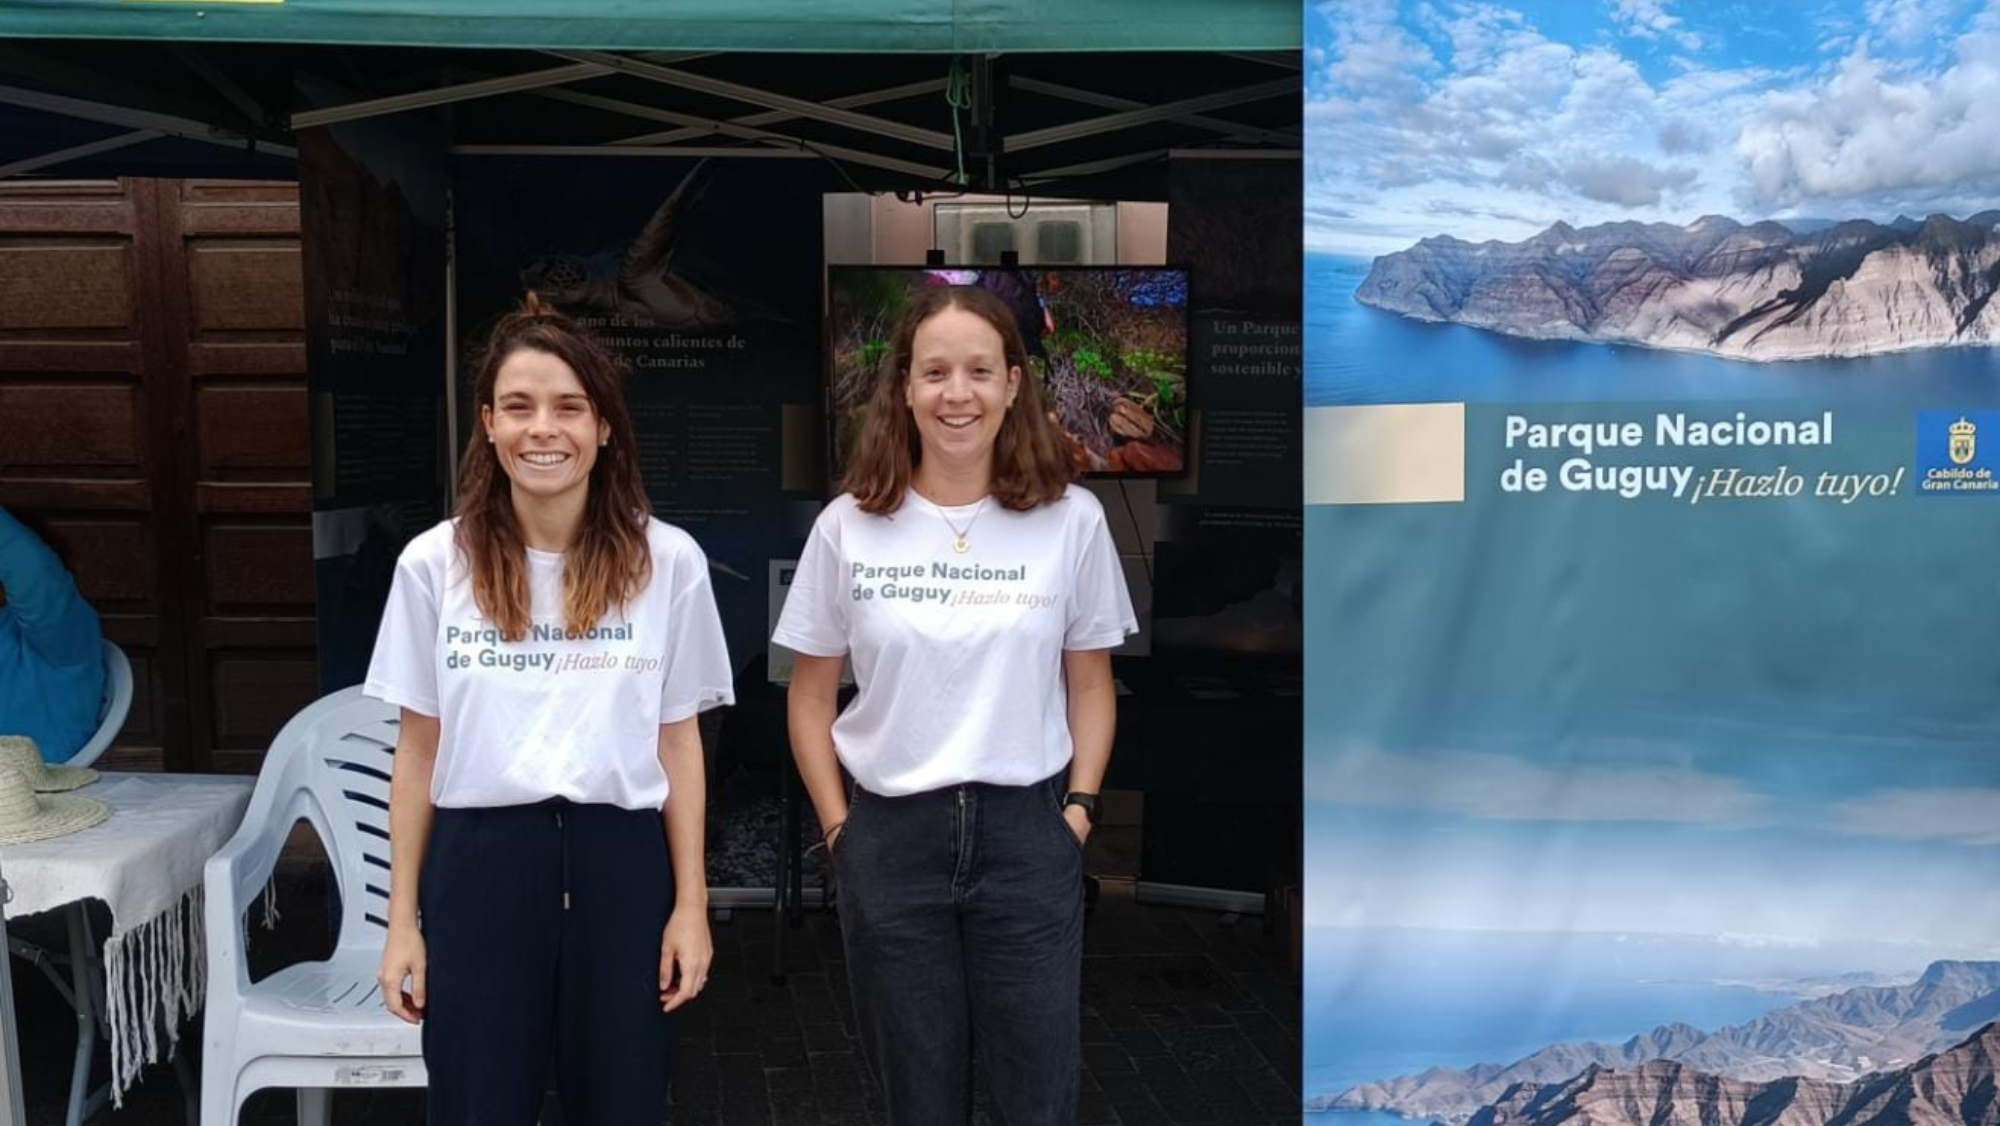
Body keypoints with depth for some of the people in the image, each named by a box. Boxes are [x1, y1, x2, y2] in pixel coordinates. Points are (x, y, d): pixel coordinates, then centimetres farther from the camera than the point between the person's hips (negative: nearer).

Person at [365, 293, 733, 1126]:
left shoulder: (668, 561, 0)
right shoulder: (435, 563, 1)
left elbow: (677, 741, 4)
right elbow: (418, 749, 5)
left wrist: (691, 904, 1)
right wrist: (402, 921, 4)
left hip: (621, 862, 0)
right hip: (479, 862, 0)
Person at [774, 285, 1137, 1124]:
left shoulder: (1072, 520, -2)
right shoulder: (848, 527, -1)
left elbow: (1089, 685, 6)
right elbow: (811, 698, 5)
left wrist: (1079, 811, -4)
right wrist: (838, 826, -1)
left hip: (1028, 833, 0)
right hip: (889, 835, 1)